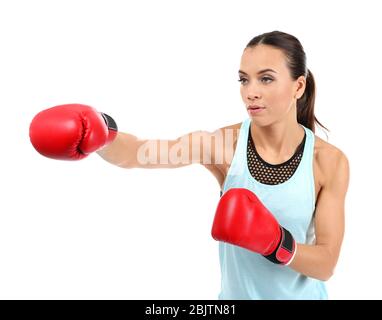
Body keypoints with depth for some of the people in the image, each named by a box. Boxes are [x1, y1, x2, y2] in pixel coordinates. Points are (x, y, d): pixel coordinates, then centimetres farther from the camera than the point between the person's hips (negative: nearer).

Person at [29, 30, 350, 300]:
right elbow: (135, 153, -31)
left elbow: (326, 265, -13)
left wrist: (276, 241, -29)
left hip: (302, 295, 0)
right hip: (236, 294, 1)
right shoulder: (223, 142, -16)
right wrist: (99, 132, -50)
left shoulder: (330, 161, -15)